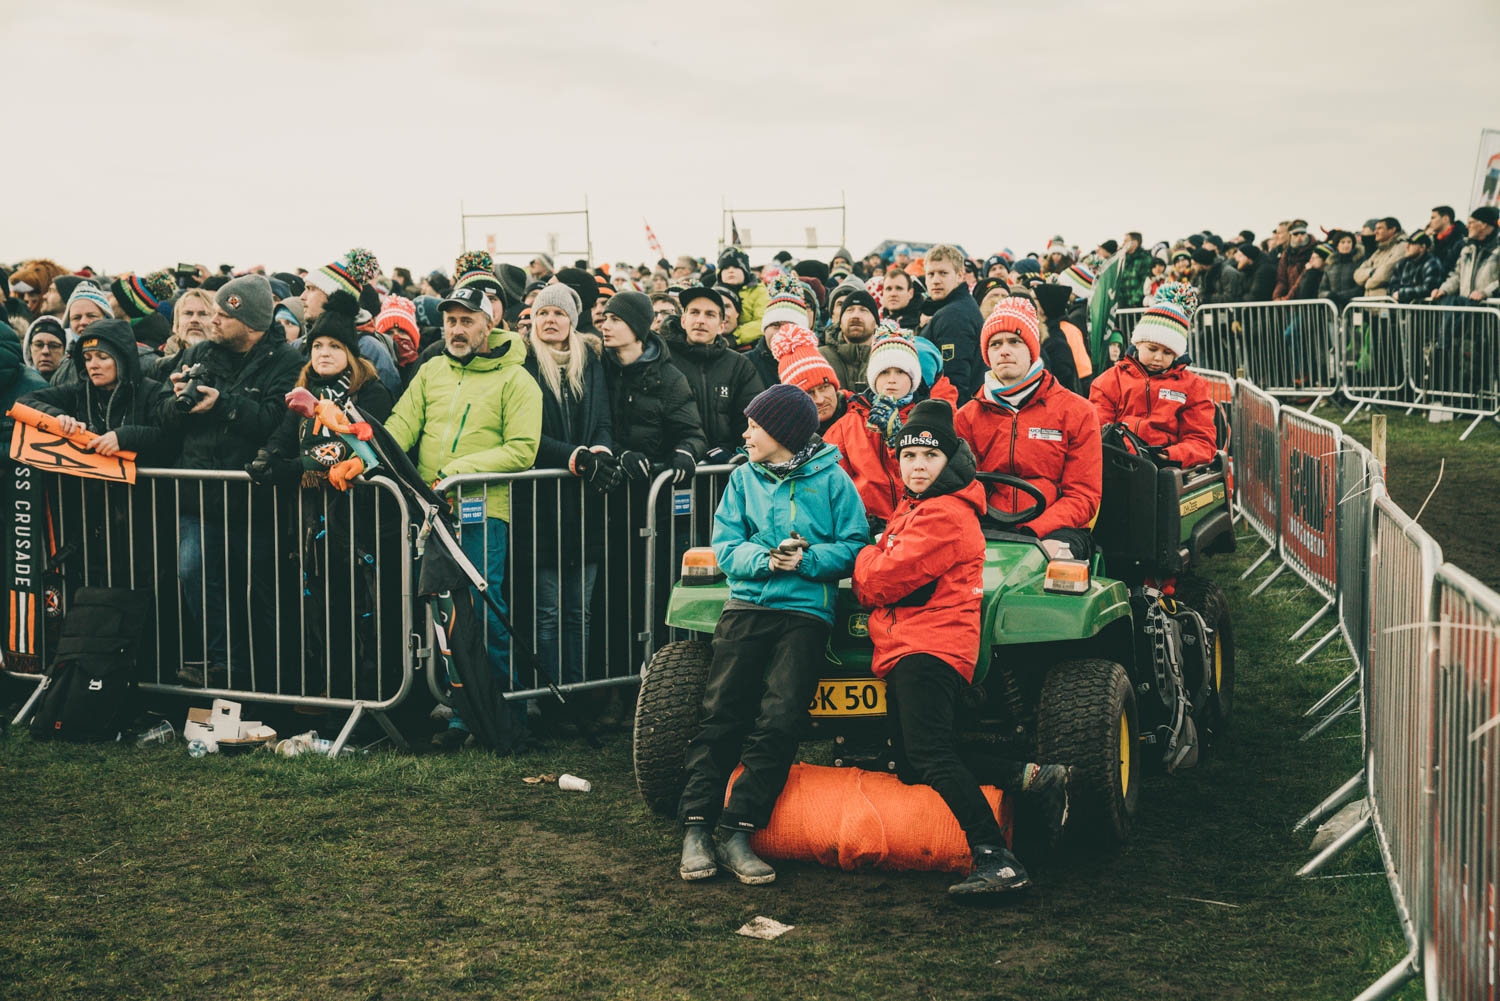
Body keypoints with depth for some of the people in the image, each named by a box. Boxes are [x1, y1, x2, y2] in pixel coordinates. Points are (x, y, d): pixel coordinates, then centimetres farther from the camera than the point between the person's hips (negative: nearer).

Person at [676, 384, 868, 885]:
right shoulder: (744, 478, 15)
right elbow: (726, 547, 8)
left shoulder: (831, 481, 6)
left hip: (807, 612, -2)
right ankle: (696, 829, -5)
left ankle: (737, 834, -9)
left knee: (778, 722, -12)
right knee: (721, 713, -7)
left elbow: (854, 546, 2)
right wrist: (766, 558, -10)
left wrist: (807, 559, -14)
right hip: (747, 605, 3)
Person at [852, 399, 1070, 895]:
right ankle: (1035, 777, 13)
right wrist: (874, 565, 3)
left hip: (930, 647, -11)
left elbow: (885, 579, -15)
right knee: (912, 769, 9)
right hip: (903, 650, 11)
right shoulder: (913, 509, 23)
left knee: (930, 755, -21)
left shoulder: (945, 516, -12)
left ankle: (996, 861, -24)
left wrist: (862, 559, 5)